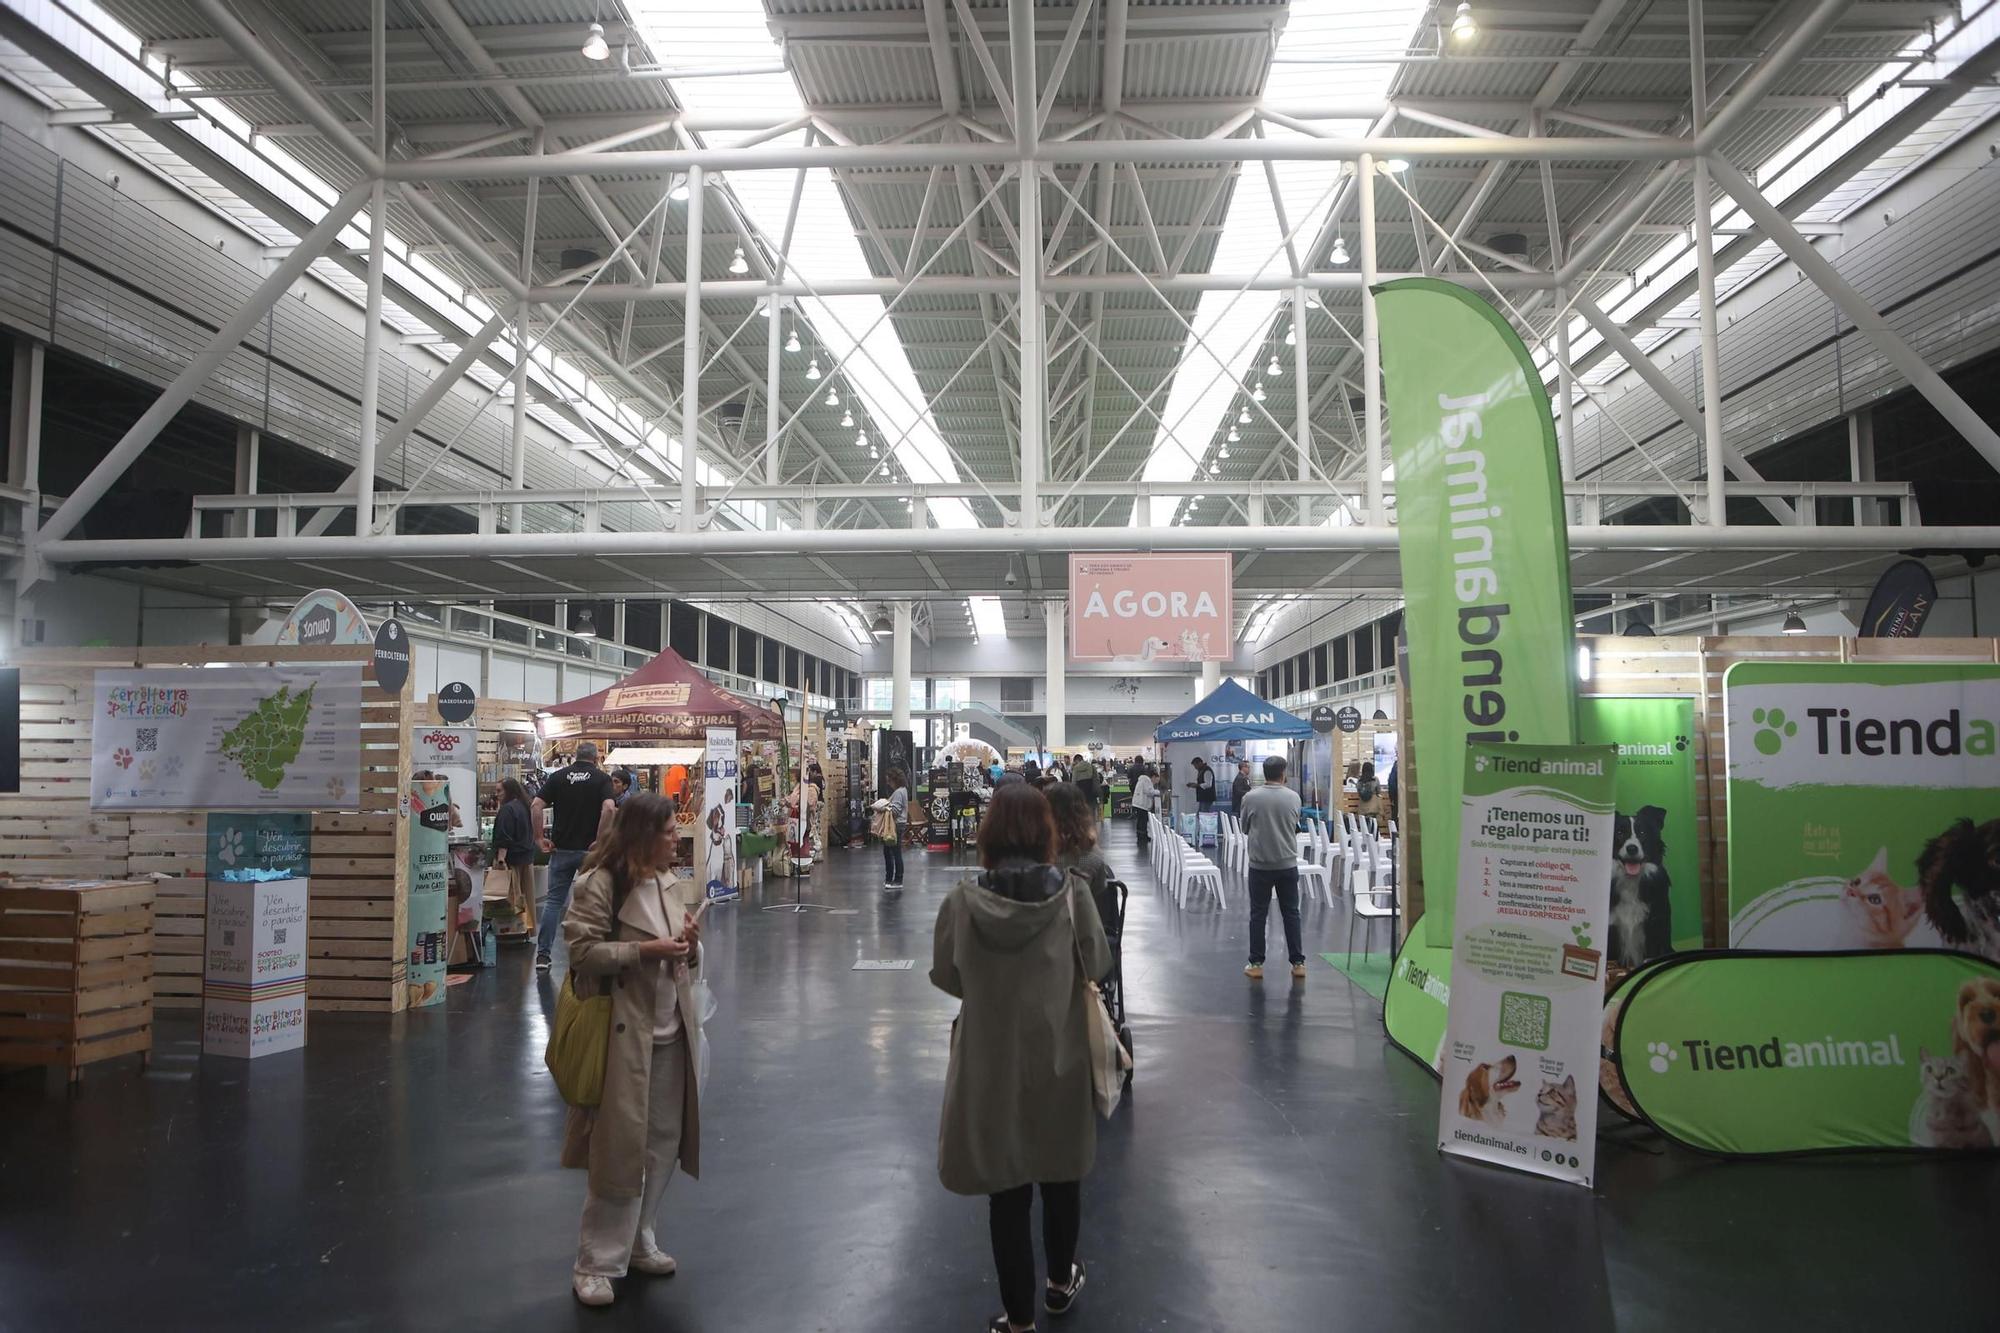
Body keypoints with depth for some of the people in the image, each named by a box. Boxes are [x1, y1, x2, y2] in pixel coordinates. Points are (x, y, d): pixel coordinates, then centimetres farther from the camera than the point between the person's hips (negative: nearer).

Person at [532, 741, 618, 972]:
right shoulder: (601, 778, -2)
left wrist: (541, 838, 0)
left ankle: (543, 955, 5)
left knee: (553, 900, 8)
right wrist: (599, 840, -12)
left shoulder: (558, 776, 6)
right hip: (590, 850, -2)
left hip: (561, 849, 2)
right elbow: (609, 808, -19)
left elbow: (536, 806, -5)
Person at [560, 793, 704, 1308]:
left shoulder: (668, 880, 11)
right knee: (620, 1145, -2)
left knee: (664, 1141, 13)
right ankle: (596, 1264, 12)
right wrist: (645, 950, -22)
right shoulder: (600, 883, -13)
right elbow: (582, 950, -17)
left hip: (670, 1031, 7)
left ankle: (640, 1242, 30)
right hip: (623, 1032, -7)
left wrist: (689, 947, -3)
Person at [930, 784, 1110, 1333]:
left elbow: (945, 976, -4)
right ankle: (1061, 1282, 44)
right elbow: (1098, 965, -5)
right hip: (1059, 1057, 1)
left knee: (1007, 1188, 13)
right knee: (1061, 1174, 23)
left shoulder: (965, 900, -16)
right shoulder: (1072, 894, -17)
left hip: (991, 1063, -1)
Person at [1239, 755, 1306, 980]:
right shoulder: (1293, 797, -3)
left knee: (1258, 915, 5)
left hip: (1260, 864, -1)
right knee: (1291, 914, 9)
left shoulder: (1251, 797, -8)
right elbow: (1295, 828, 11)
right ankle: (1298, 963, 11)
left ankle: (1256, 964, 8)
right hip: (1287, 864, 1)